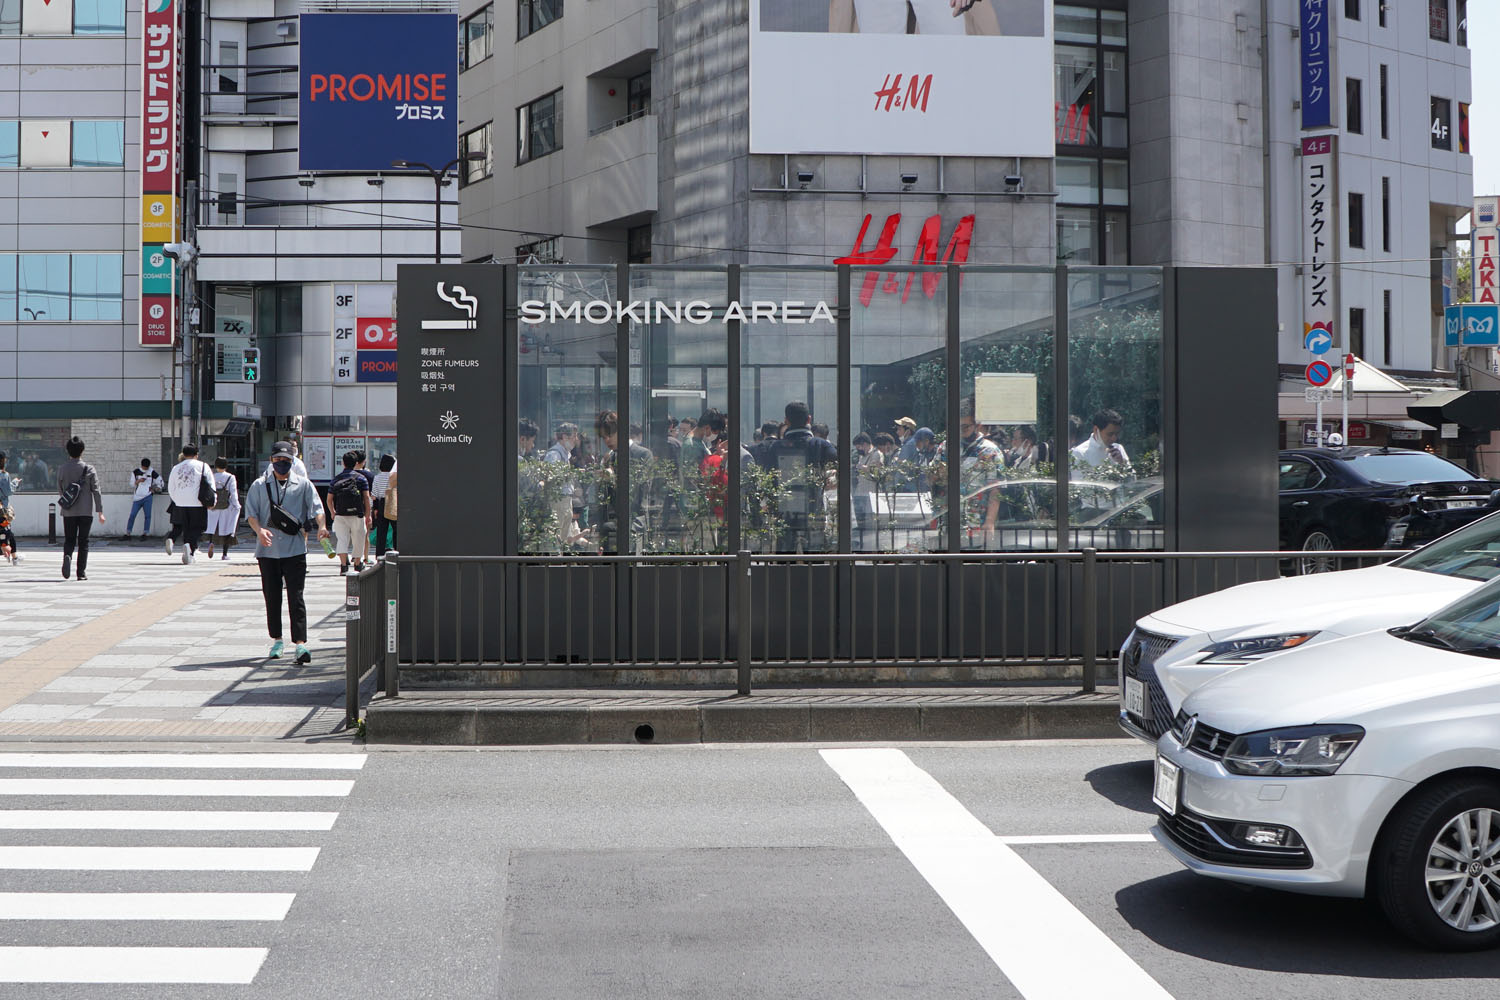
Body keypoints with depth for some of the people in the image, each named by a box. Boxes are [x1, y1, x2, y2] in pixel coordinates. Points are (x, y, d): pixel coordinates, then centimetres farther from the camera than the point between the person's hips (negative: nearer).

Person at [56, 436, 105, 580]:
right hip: (86, 510, -1)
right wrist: (100, 511, -4)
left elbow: (60, 490, 9)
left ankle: (67, 556, -21)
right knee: (83, 542, 6)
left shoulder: (62, 469, 0)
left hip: (68, 511, 1)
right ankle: (81, 572, 5)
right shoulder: (89, 469, -6)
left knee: (69, 540, 11)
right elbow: (96, 491, -6)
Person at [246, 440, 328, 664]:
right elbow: (251, 514, 3)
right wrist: (259, 530, -17)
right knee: (272, 596, 9)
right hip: (267, 550, 2)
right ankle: (276, 640, 23)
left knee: (296, 596, -8)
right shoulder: (259, 486, 8)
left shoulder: (303, 485, 7)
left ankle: (300, 643, -13)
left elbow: (316, 508, -2)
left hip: (295, 550, -2)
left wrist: (321, 526, -23)